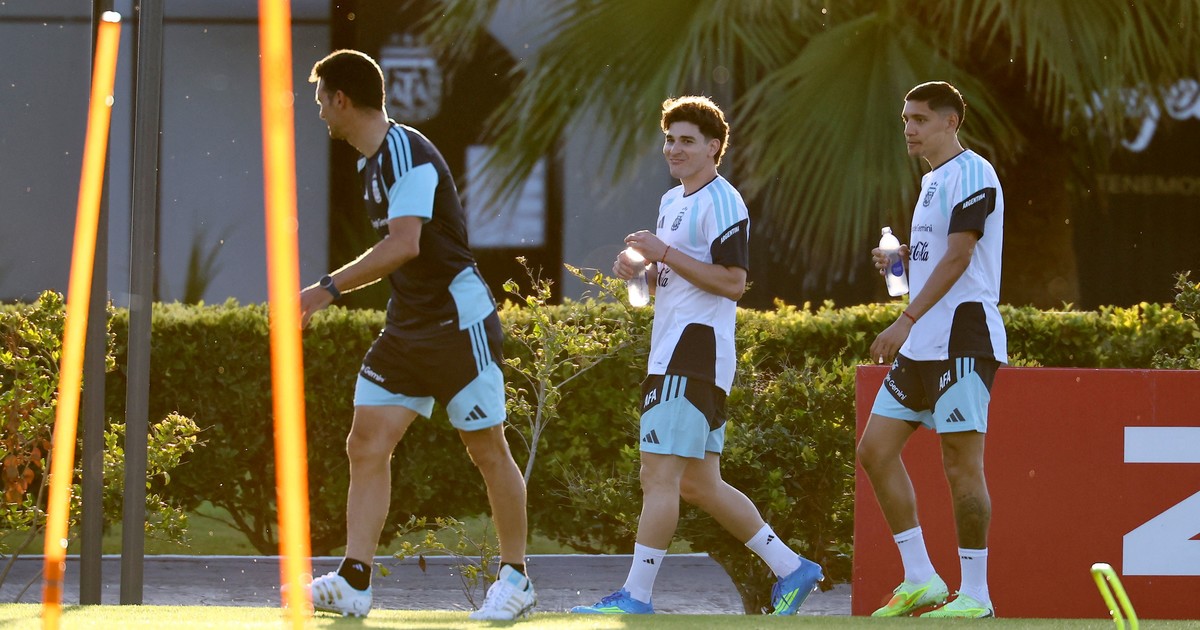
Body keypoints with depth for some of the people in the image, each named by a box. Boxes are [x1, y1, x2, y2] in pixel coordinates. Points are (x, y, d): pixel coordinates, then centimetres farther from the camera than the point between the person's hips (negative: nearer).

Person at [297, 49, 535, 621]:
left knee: (488, 451, 1)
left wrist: (331, 288, -28)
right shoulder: (372, 162, 12)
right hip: (407, 328, 9)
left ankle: (515, 579, 12)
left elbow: (405, 245, -29)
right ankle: (354, 582, -7)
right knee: (366, 445, -2)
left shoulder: (407, 153, -18)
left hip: (458, 321, -9)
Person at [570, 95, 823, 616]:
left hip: (695, 353, -11)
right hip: (672, 354, 11)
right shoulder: (672, 201, 19)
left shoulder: (721, 202, -11)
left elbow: (733, 281, -18)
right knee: (699, 483, 12)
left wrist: (665, 253, -18)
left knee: (660, 475, -12)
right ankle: (791, 568, 19)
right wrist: (640, 268, 8)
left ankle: (636, 596, -12)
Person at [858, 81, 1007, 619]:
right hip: (920, 346, 10)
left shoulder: (971, 174, -11)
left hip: (963, 340, -10)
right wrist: (901, 256, 6)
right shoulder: (932, 180, 19)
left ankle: (975, 594, -3)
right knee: (875, 449, 6)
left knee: (961, 462, -8)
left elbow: (958, 257, -19)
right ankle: (920, 580, 10)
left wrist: (906, 321, -23)